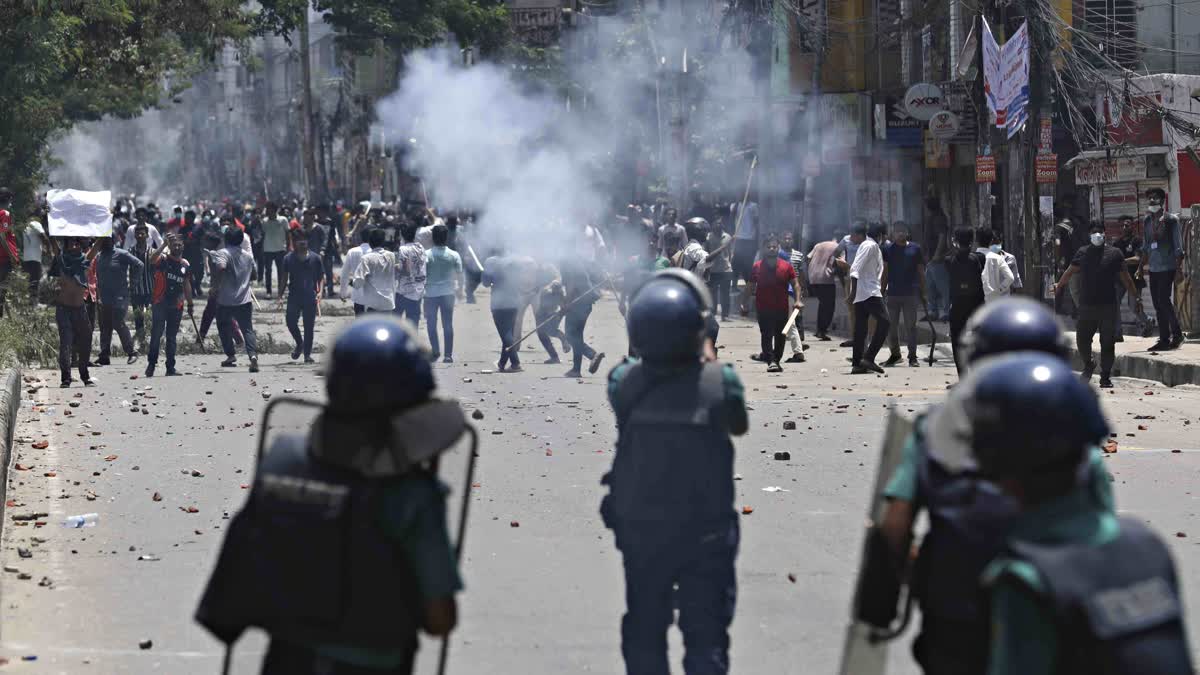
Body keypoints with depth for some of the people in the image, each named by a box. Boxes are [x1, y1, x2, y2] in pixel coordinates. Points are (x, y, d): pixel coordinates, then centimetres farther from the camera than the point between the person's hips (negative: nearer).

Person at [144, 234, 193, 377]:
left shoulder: (185, 264, 12)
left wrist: (190, 305, 20)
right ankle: (151, 363, 0)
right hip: (160, 303, -5)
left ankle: (171, 367, 10)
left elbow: (187, 285, 20)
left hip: (176, 306, 5)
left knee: (172, 337, 8)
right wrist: (165, 244, -31)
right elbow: (152, 259, -27)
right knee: (156, 334, -9)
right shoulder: (163, 259, -3)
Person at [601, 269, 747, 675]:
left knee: (643, 633, 17)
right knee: (706, 638, 8)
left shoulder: (623, 381, -13)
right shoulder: (720, 381, -18)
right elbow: (739, 427, 3)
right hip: (704, 532, -2)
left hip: (638, 529, 2)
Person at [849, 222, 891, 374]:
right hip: (870, 292, -10)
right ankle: (868, 358, -18)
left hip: (861, 294, 10)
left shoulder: (867, 245, 20)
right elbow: (856, 269, -18)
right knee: (884, 323, -13)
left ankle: (857, 364, 8)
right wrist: (853, 290, -23)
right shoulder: (871, 246, -9)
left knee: (860, 328, 8)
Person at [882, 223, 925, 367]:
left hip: (910, 294, -1)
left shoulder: (914, 249, 5)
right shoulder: (887, 249, 5)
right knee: (891, 326, 5)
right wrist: (883, 290, 3)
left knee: (910, 326, -1)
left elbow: (921, 272, 8)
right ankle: (895, 354, 20)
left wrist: (923, 292, 4)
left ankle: (912, 356, 4)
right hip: (893, 294, 1)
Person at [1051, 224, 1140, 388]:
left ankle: (1106, 376, 9)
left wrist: (1136, 297, 9)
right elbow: (1070, 272, 12)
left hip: (1108, 306, -1)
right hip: (1087, 305, 1)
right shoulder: (1083, 253, 9)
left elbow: (1125, 278, 9)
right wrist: (1059, 285, -1)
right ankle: (1088, 364, 29)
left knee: (1107, 343, -1)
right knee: (1082, 339, 1)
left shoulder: (1114, 253, 5)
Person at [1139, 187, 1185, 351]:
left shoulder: (1171, 220, -5)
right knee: (1158, 305, 5)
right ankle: (1164, 339, 10)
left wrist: (1179, 268, -12)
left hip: (1168, 268, -6)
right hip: (1154, 268, 6)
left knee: (1164, 301, -13)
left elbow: (1178, 246, -7)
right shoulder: (1147, 220, 12)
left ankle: (1177, 334, 0)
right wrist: (1142, 265, 18)